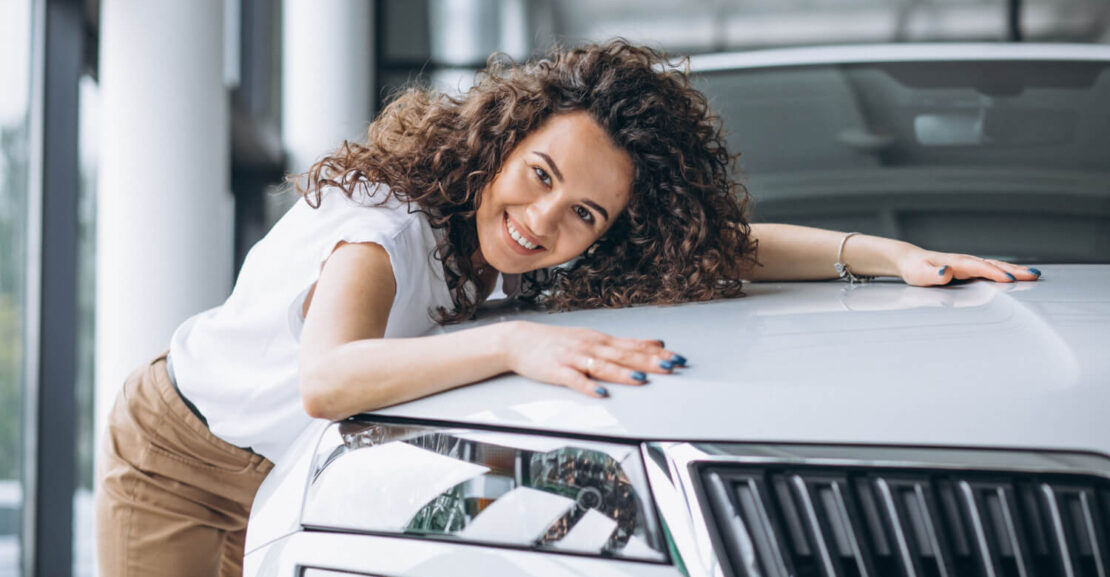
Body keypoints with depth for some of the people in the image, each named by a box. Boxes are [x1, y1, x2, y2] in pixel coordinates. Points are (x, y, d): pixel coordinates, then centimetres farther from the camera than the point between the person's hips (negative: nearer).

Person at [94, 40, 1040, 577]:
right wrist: (514, 344, -67)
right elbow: (326, 382, -57)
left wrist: (889, 254, -25)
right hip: (177, 457, -5)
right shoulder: (384, 226, -37)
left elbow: (722, 245, -11)